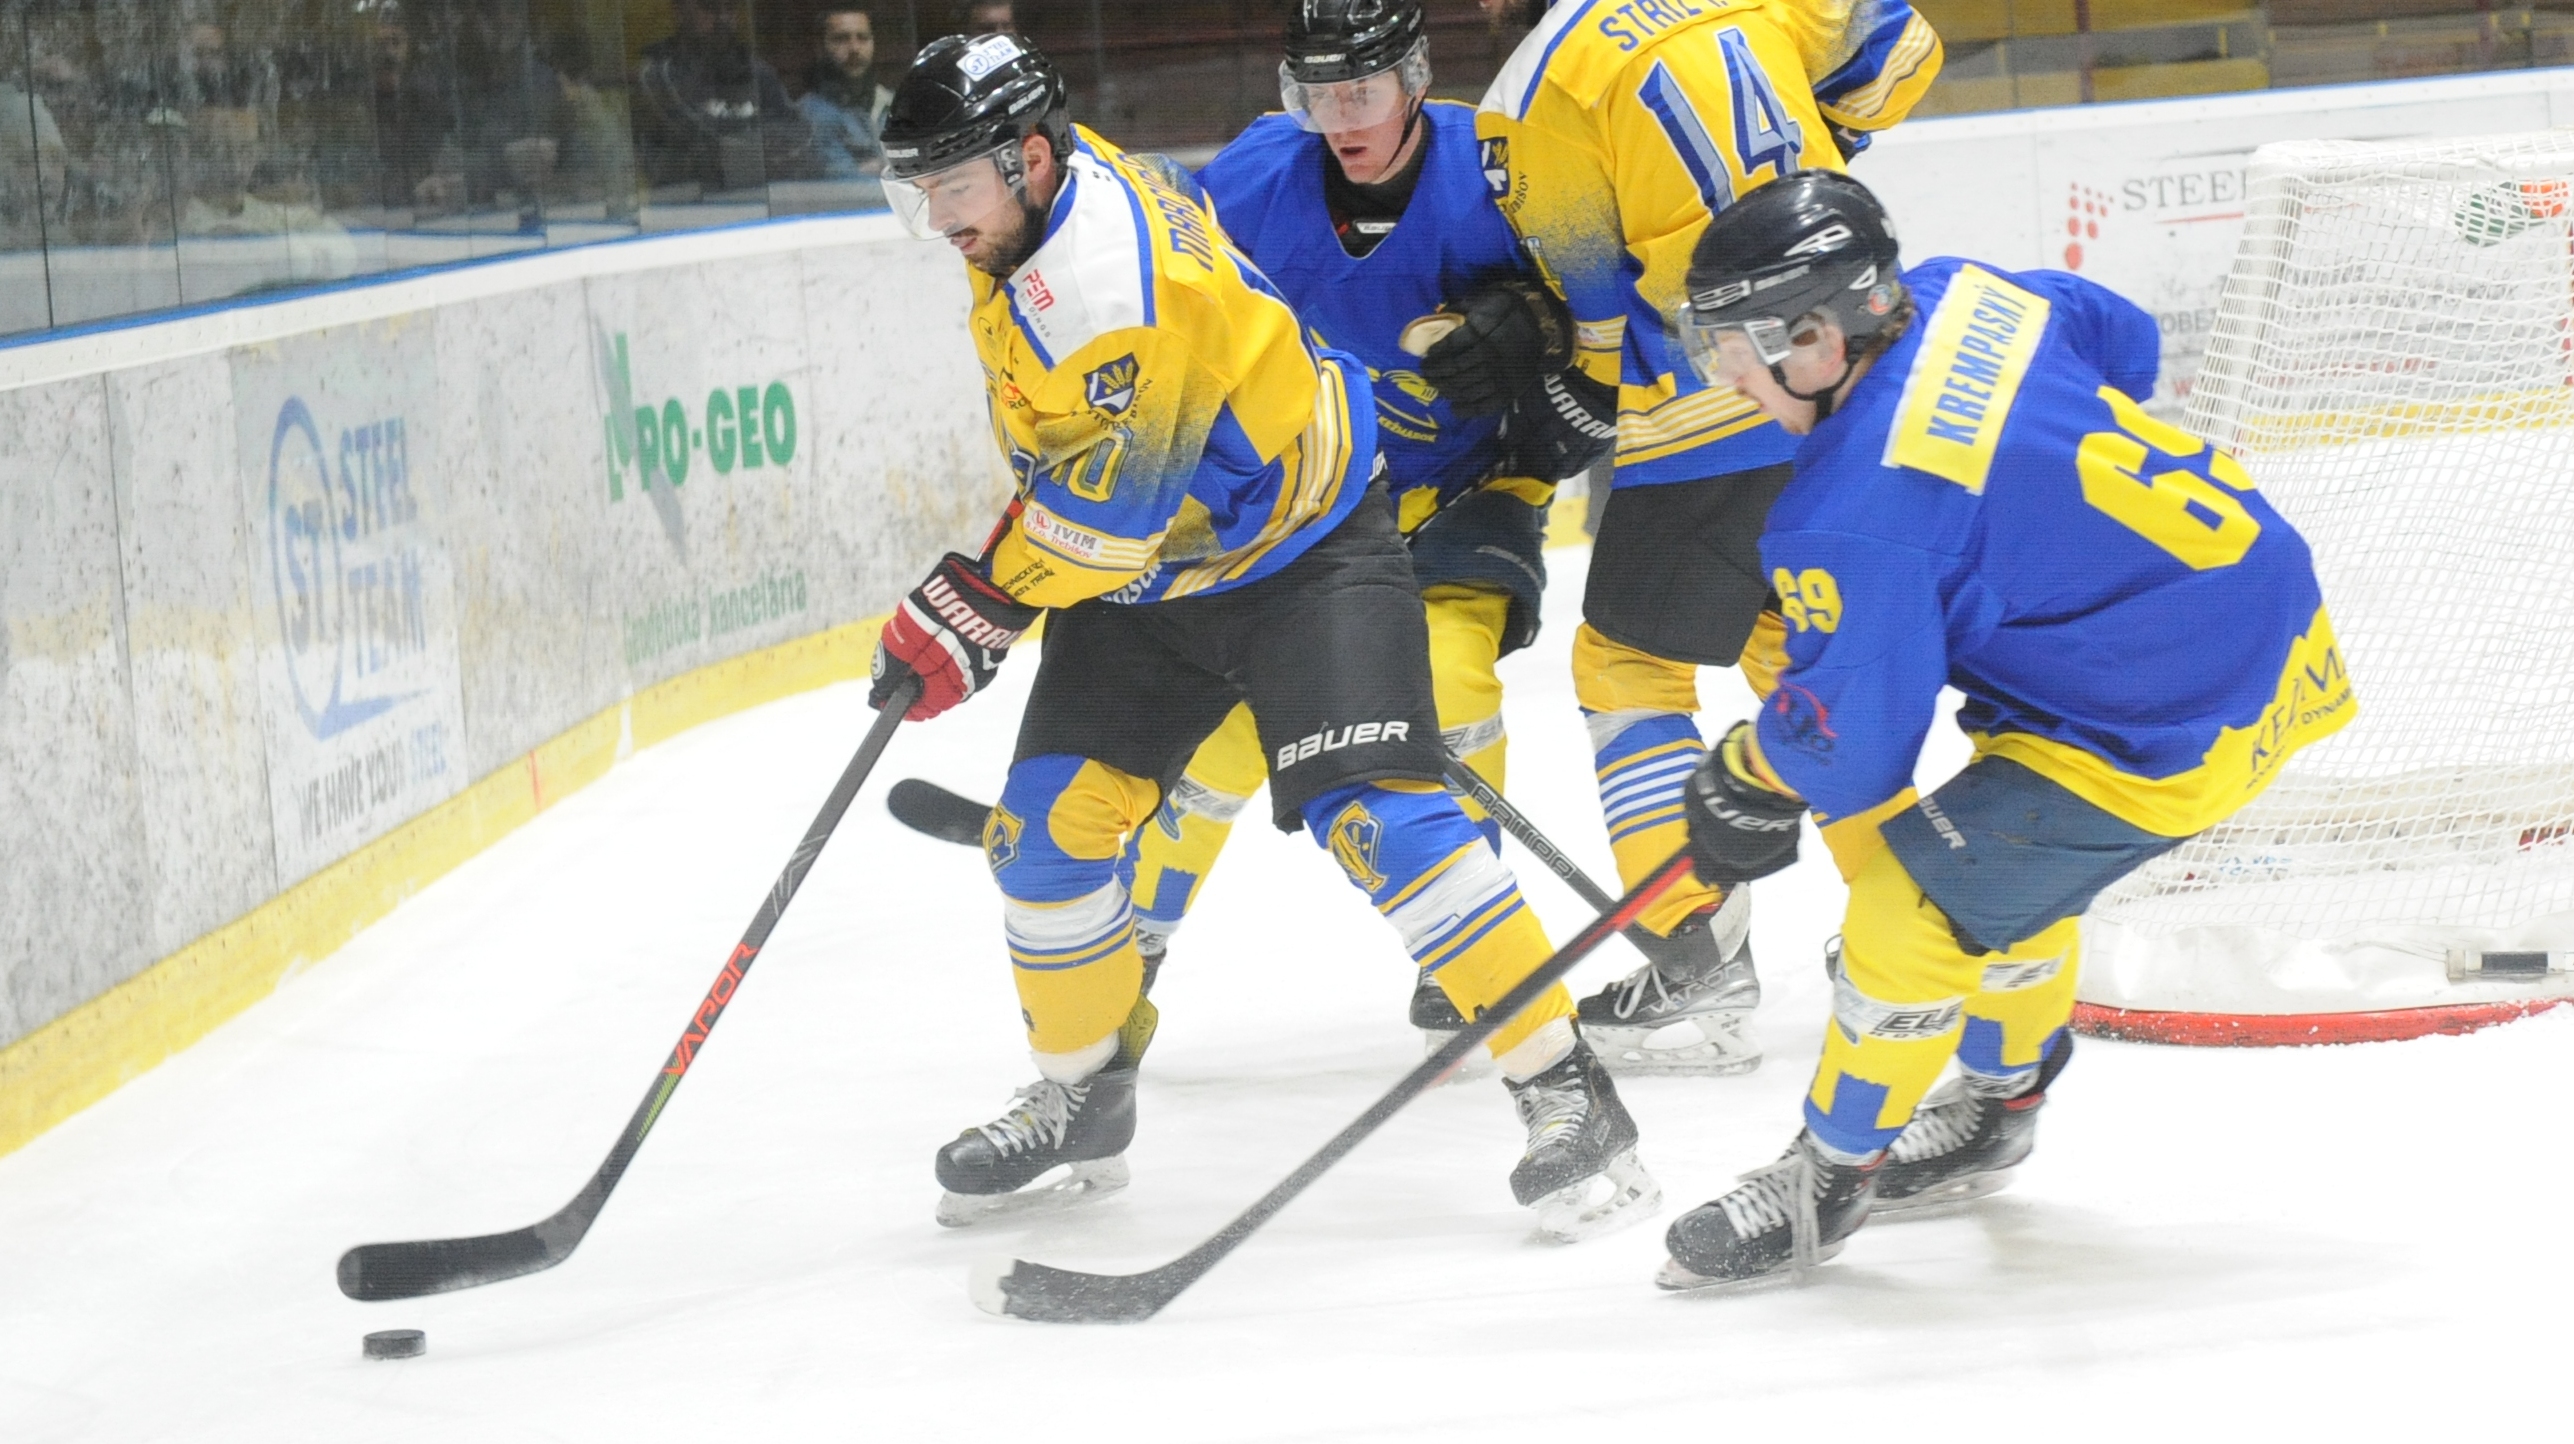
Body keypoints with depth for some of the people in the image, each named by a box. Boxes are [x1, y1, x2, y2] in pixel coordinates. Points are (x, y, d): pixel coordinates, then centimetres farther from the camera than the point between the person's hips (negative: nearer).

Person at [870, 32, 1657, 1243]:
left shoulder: (1112, 272, -30)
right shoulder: (1025, 203, 0)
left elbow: (1115, 505, -30)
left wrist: (975, 607, -22)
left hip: (1300, 546, -9)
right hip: (1145, 567, 9)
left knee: (1371, 813, -21)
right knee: (1045, 826, 3)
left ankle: (1564, 1088, -16)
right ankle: (1082, 1099, 22)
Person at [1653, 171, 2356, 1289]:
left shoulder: (1860, 512, -26)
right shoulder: (1957, 296, -2)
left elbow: (1851, 729, -19)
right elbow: (2122, 340, 19)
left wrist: (1748, 777, 3)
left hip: (2175, 733, -10)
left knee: (1922, 906, -4)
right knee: (2012, 849, 28)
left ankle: (1831, 1175, 14)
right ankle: (1999, 1105, 47)